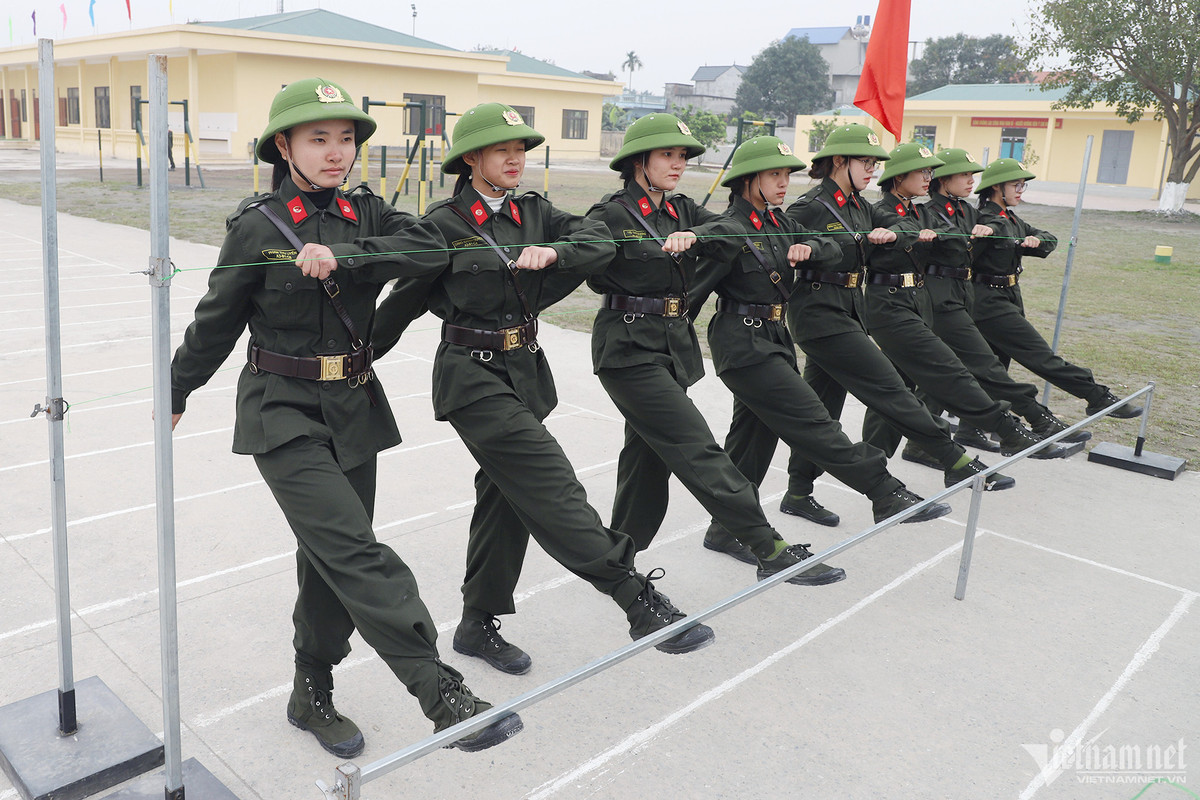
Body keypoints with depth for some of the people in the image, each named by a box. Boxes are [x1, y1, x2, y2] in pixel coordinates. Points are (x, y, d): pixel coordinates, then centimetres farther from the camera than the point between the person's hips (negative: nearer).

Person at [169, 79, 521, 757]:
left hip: (353, 412, 5)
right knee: (356, 553, -17)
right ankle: (444, 695, -17)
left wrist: (345, 255, -23)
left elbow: (432, 248, -13)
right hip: (284, 414, -5)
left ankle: (313, 696, 29)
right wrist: (176, 395, 14)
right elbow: (216, 322, 4)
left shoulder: (365, 214, 6)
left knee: (333, 559, 12)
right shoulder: (258, 226, -5)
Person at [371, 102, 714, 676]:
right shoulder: (444, 224, -6)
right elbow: (404, 301, 2)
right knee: (550, 487, -13)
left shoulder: (534, 213, 8)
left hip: (524, 371, 7)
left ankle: (479, 624, 26)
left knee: (507, 497, 11)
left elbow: (599, 241, -6)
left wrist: (552, 252, -24)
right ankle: (642, 604, -14)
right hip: (473, 376, -6)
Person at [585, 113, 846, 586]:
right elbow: (596, 276, -16)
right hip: (628, 348, -8)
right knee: (697, 449, -11)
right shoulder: (611, 215, -7)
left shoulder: (681, 210, 13)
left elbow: (730, 231, -4)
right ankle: (770, 552, -11)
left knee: (648, 455, 12)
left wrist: (693, 236, -22)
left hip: (676, 346, 8)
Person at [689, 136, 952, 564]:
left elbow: (834, 250, 11)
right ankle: (887, 495, -4)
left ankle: (726, 530, 22)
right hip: (741, 341, -9)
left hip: (774, 336, 9)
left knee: (754, 435, 12)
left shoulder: (779, 223, 11)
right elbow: (695, 286, -14)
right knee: (811, 422, -7)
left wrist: (809, 247, -11)